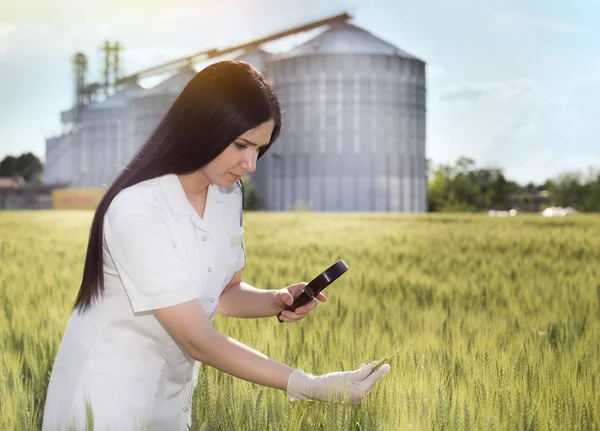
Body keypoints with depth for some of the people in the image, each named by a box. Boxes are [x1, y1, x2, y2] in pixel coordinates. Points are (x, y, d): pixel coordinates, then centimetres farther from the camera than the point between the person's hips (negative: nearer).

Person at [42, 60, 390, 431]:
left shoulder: (229, 194, -4)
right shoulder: (137, 211, -28)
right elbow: (199, 341, -28)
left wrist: (278, 301, -14)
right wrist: (313, 387, -30)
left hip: (175, 390, 7)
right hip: (110, 395, -7)